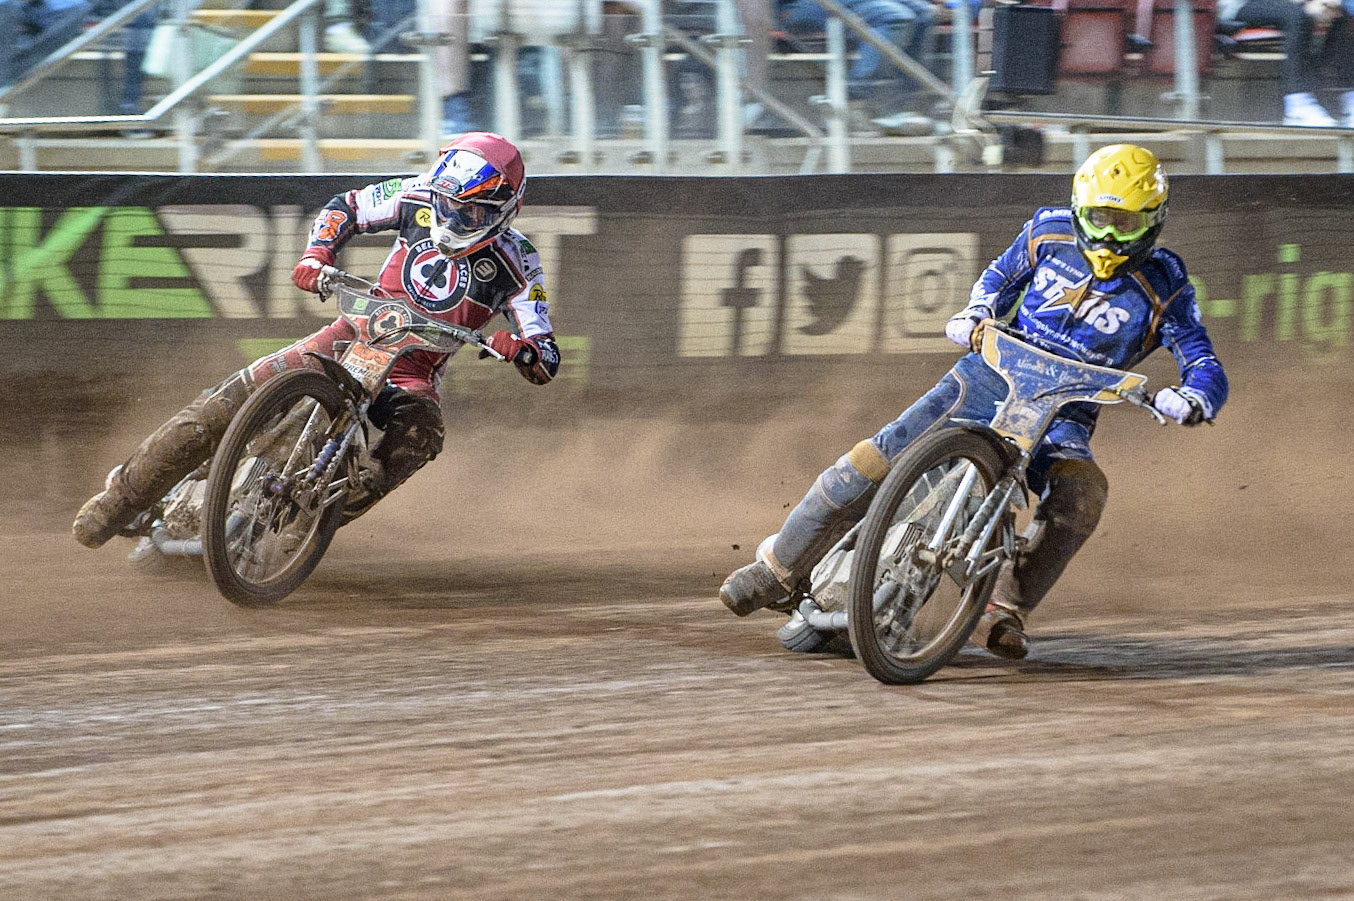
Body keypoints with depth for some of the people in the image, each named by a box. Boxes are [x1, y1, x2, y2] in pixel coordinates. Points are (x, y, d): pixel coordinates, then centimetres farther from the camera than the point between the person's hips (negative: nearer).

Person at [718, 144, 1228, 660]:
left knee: (1081, 495, -35)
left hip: (1062, 415, -2)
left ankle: (1002, 611, -31)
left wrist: (1191, 399, -35)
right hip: (991, 377, 2)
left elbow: (1207, 370, -12)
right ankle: (779, 565, 6)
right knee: (873, 462, -11)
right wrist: (976, 316, -1)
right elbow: (1003, 274, 19)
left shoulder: (1163, 290, -9)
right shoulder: (1050, 233, -1)